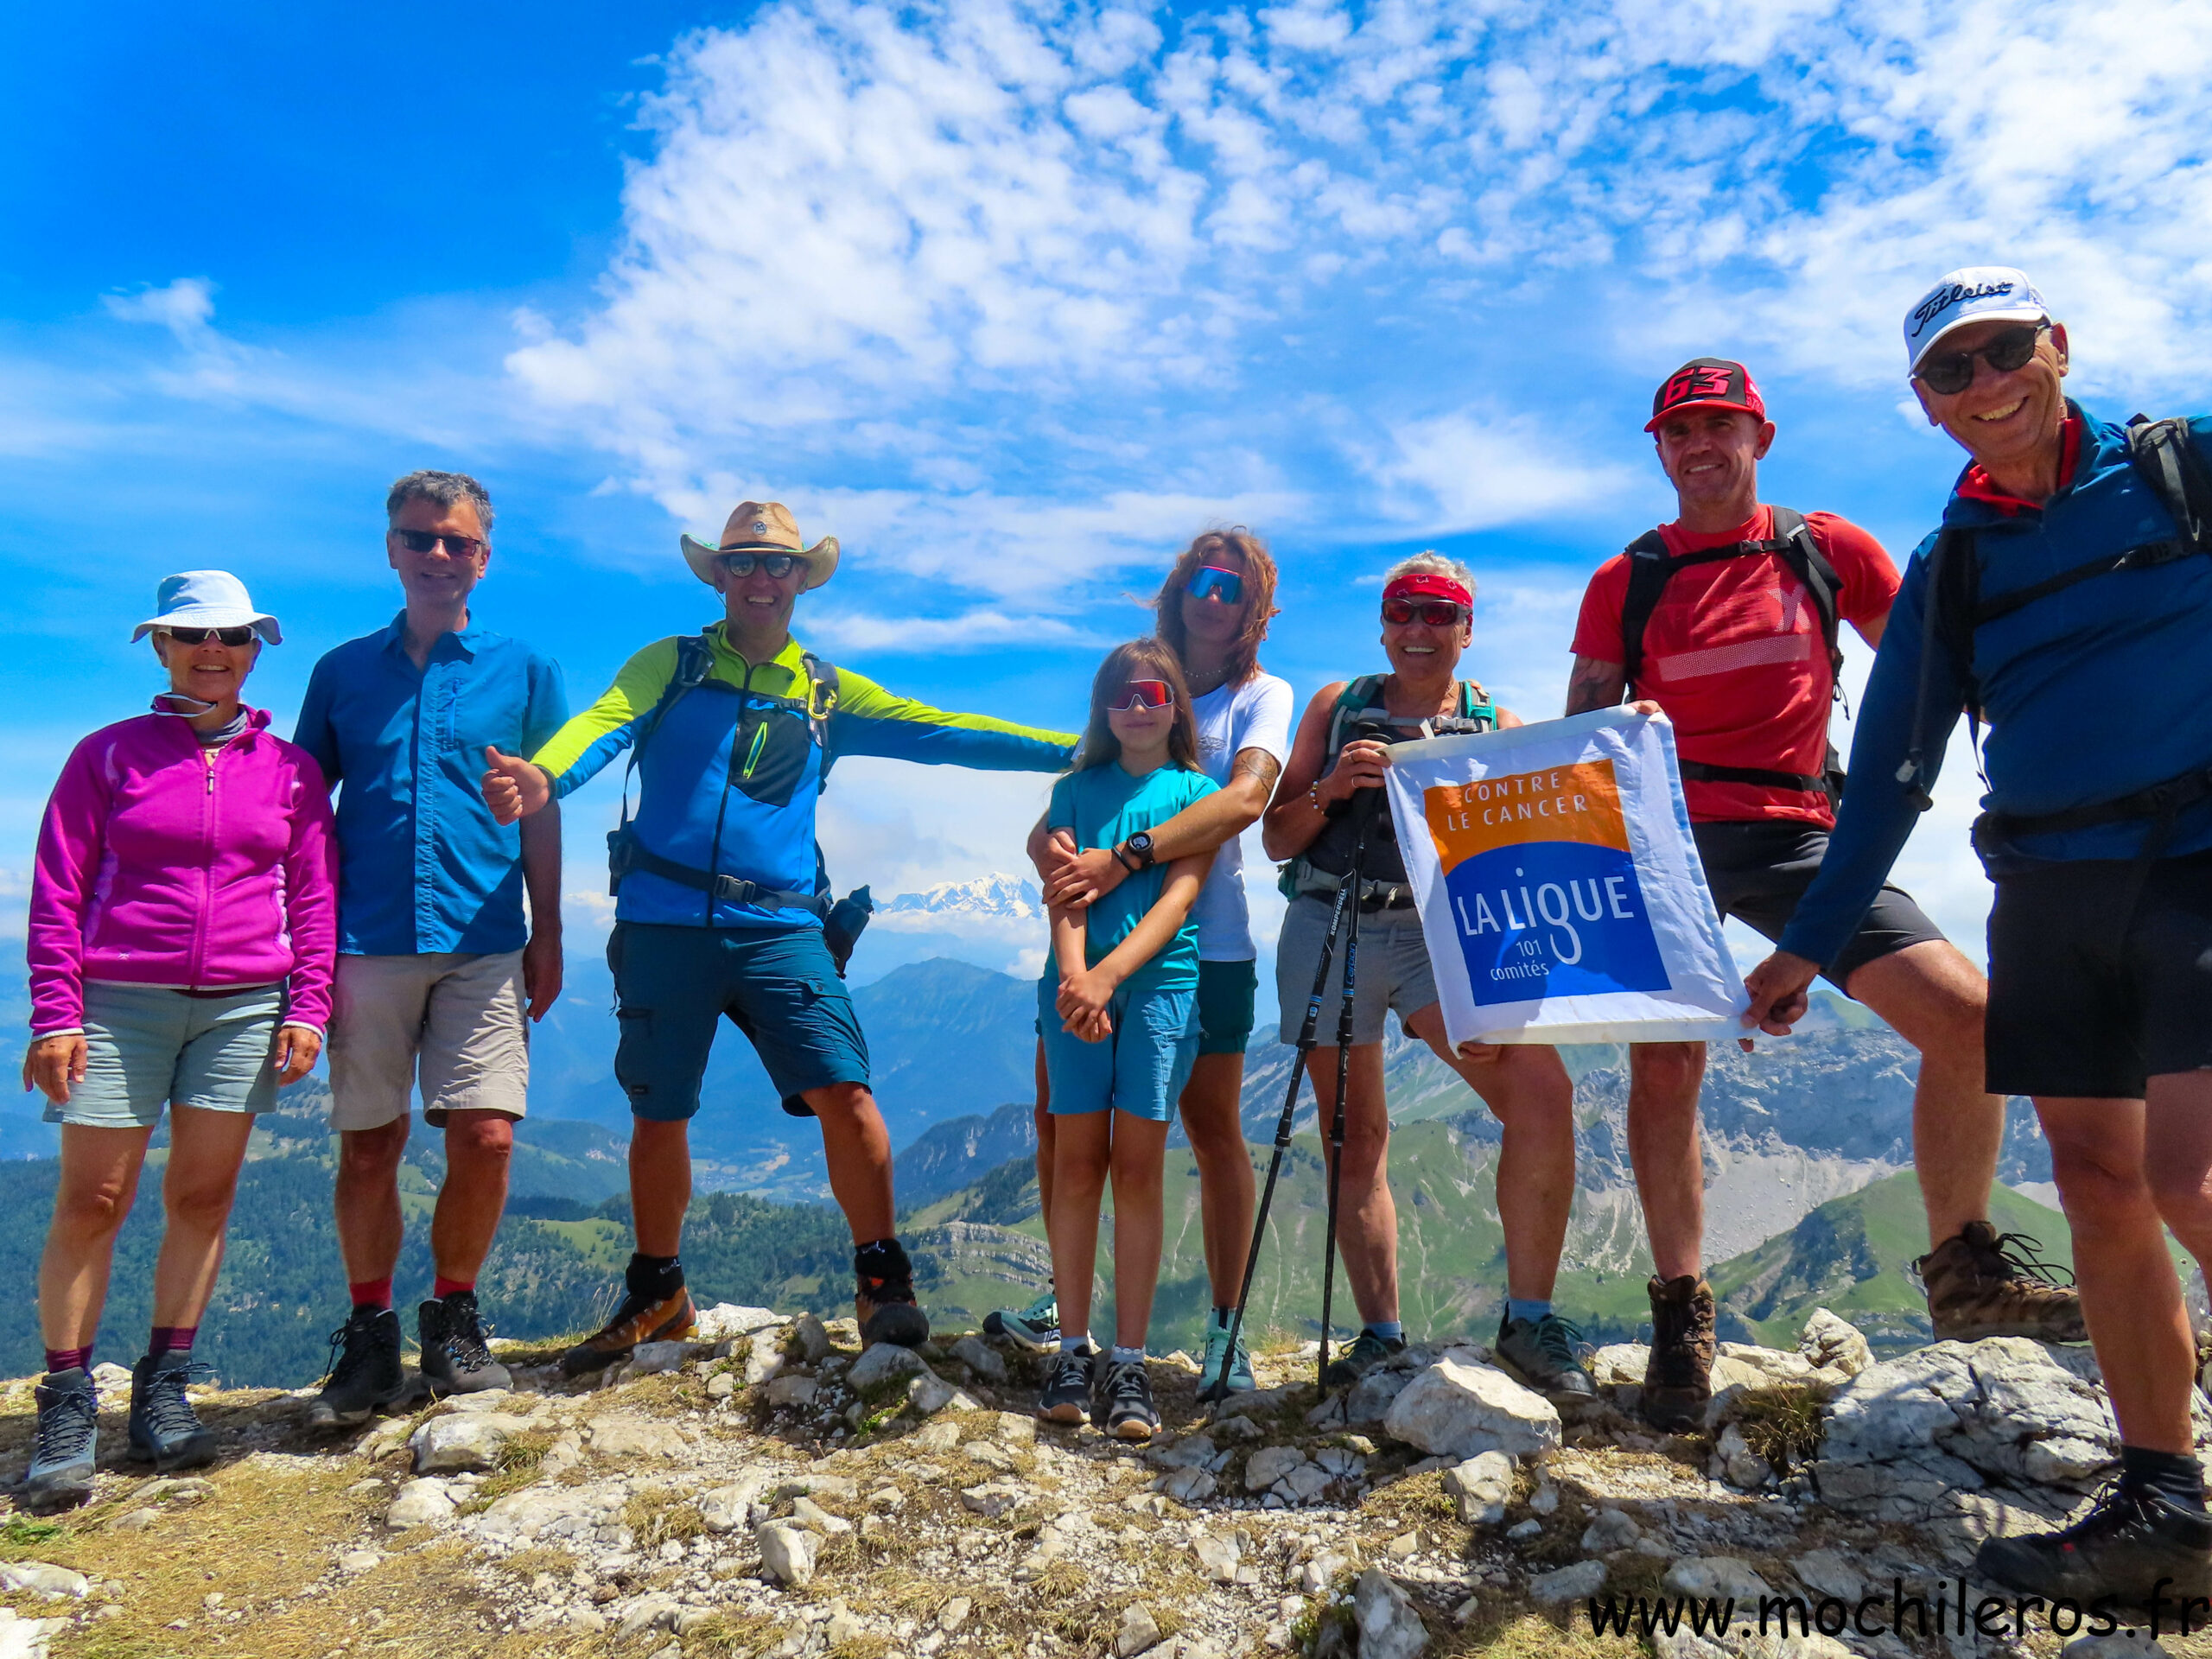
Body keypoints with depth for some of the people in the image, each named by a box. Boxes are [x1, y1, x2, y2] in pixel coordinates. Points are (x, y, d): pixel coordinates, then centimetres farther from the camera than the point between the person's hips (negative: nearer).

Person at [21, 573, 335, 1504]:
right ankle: (66, 1407, 12)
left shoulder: (288, 769, 9)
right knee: (92, 1200, 0)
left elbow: (313, 897, 8)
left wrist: (306, 1009, 0)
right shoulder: (107, 754, 5)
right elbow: (57, 893, 3)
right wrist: (54, 1017, -5)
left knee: (204, 1194, 4)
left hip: (244, 1007, 1)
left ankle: (164, 1391, 17)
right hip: (119, 1003, -1)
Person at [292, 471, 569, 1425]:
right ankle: (370, 1337, 21)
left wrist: (547, 934, 5)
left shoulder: (524, 673, 9)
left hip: (484, 943, -1)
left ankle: (452, 1320, 16)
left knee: (485, 1138, -6)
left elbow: (542, 814, 10)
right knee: (368, 1147, 5)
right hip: (365, 942, 1)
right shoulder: (344, 670, 12)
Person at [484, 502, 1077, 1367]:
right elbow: (603, 722, -9)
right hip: (663, 925, 0)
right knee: (658, 1113, 10)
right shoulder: (669, 664, 10)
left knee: (843, 1091, -14)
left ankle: (881, 1281, 4)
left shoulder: (829, 693, 13)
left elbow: (947, 734, 8)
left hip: (778, 928, 0)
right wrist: (541, 775, -32)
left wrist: (1077, 751, 1)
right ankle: (656, 1294, 32)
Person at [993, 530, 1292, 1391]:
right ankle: (1066, 1301, 25)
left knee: (1213, 1129, 3)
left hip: (1203, 942, -4)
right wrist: (1051, 844, -19)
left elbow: (1245, 798, -17)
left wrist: (1124, 858, -28)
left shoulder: (1262, 695, 2)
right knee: (1059, 1120, 7)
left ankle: (1226, 1328, 15)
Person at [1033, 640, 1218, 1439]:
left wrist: (1110, 973, -18)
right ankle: (1074, 1350, 10)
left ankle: (1128, 1364, 3)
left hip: (1161, 983, -1)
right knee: (1077, 1165, 1)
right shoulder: (1077, 788, 13)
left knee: (1139, 1170, -2)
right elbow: (1064, 890, 1)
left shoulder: (1198, 792, 8)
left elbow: (1179, 895, -4)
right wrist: (1074, 975, -18)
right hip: (1075, 984, 1)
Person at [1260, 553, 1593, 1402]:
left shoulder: (1497, 725, 9)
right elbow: (1277, 839, 10)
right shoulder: (1335, 707, 11)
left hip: (1445, 931, -1)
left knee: (1542, 1091, -21)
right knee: (1356, 1135, 5)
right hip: (1328, 928, 1)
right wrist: (1330, 788, -10)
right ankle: (1379, 1334, 18)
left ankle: (1528, 1317, -6)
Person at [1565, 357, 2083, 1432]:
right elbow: (1576, 738, 5)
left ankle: (1963, 1272, 12)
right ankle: (1681, 1316, 8)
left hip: (1795, 833, 1)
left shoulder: (1827, 549, 10)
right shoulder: (1625, 582, 8)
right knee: (1662, 1066, -9)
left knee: (1967, 1014, -9)